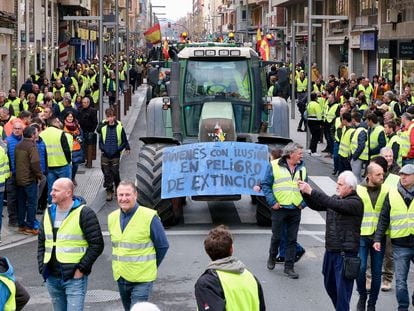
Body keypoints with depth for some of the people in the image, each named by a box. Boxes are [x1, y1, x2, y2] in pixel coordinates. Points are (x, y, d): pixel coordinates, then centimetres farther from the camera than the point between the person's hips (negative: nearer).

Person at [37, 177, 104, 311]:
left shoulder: (84, 213, -8)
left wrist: (81, 269, -13)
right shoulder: (49, 213, 11)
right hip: (52, 278, 6)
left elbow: (97, 244, -10)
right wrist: (42, 267, 8)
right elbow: (41, 243, 18)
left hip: (74, 277, -6)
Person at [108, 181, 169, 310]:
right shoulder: (112, 217, 5)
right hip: (120, 277, 6)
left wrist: (151, 267, 2)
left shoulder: (149, 217, -12)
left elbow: (163, 246, -4)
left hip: (142, 279, -6)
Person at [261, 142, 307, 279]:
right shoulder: (274, 166, -5)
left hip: (295, 210, 3)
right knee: (276, 237, 8)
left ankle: (289, 267, 11)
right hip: (279, 208, -3)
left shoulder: (302, 168, 9)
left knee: (292, 239, 4)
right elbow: (266, 185, -3)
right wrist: (272, 202, -11)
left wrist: (303, 203, 3)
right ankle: (272, 257, 34)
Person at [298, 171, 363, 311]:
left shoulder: (356, 202, -13)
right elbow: (315, 205, 13)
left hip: (345, 252, -8)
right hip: (331, 249, 8)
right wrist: (305, 193, -5)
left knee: (342, 287, -6)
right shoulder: (336, 198, 14)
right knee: (329, 284, 18)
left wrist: (311, 191, -28)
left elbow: (334, 204, -26)